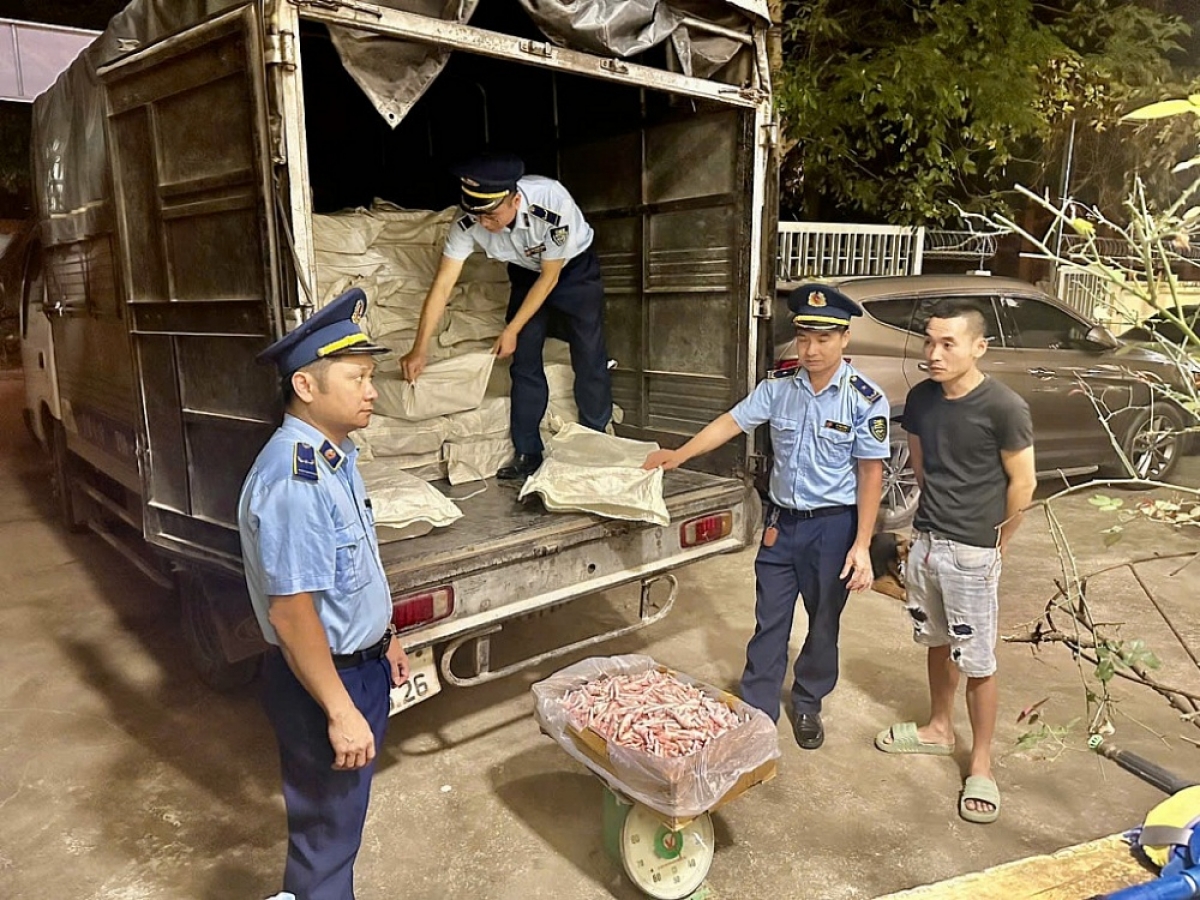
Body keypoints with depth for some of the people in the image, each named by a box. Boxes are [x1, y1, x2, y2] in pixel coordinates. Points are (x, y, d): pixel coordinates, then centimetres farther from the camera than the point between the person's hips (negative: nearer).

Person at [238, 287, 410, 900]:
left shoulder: (334, 455, 2)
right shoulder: (292, 480, -29)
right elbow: (291, 613, -28)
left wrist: (385, 641, 19)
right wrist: (340, 711, -23)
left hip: (361, 662, 9)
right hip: (323, 680, -9)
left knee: (344, 811, 27)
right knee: (326, 830, 13)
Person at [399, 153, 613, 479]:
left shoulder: (552, 204, -38)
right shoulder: (468, 222, -28)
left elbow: (549, 277, -25)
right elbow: (442, 286, -23)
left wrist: (512, 331, -21)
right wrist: (419, 350, -25)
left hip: (574, 270, -3)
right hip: (526, 273, 3)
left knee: (590, 360, -6)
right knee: (524, 362, -2)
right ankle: (527, 453, 7)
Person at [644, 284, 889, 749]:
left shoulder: (865, 399, -13)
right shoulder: (779, 385, -3)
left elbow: (870, 474, -11)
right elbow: (732, 422, 0)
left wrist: (861, 545, -14)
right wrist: (679, 455, -9)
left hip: (833, 526, -2)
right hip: (781, 520, 3)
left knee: (823, 623, 14)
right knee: (769, 622, 11)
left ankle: (808, 705, 36)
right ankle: (756, 710, 25)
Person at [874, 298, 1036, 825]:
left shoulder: (1004, 408, -17)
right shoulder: (920, 398, 0)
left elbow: (1022, 484, -9)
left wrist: (995, 545, 0)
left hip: (972, 553, -6)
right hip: (926, 541, 6)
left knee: (976, 662, 4)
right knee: (937, 643, 20)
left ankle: (981, 764, 20)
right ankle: (939, 729, 39)